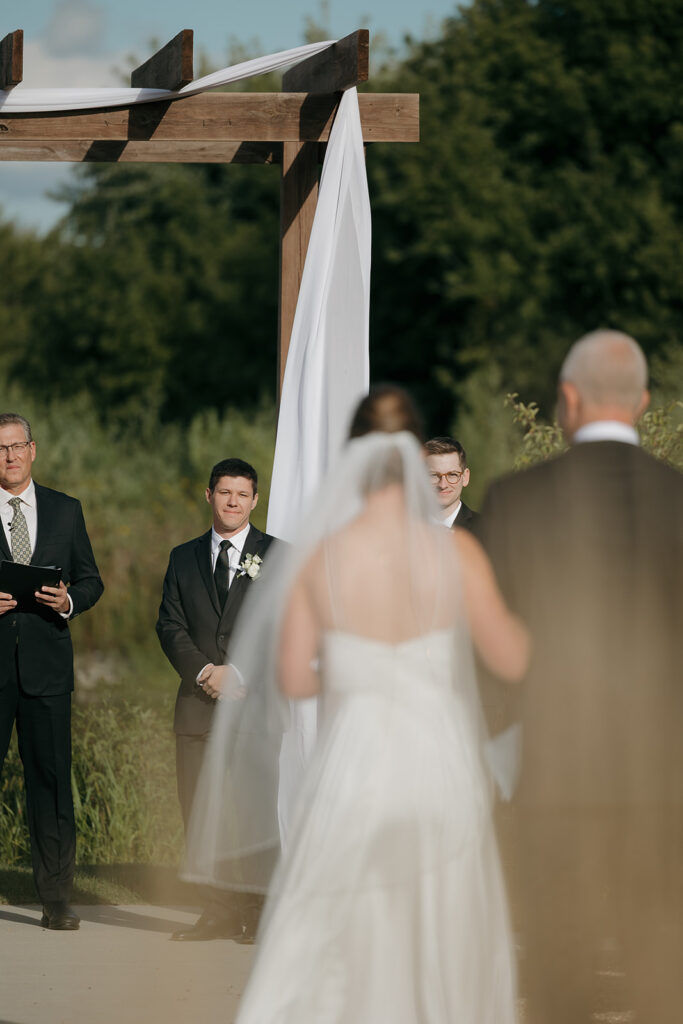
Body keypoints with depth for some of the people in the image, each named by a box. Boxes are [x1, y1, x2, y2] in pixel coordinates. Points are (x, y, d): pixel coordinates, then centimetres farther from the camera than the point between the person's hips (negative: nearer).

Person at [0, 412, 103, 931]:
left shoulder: (66, 510, 12)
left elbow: (91, 580, 15)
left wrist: (69, 600, -6)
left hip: (47, 665, 2)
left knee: (51, 779, 2)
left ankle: (57, 900, 7)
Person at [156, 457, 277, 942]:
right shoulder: (184, 558, 16)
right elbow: (170, 625, 8)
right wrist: (202, 672, -8)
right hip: (199, 702, 3)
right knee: (200, 811, -1)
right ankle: (222, 912, 3)